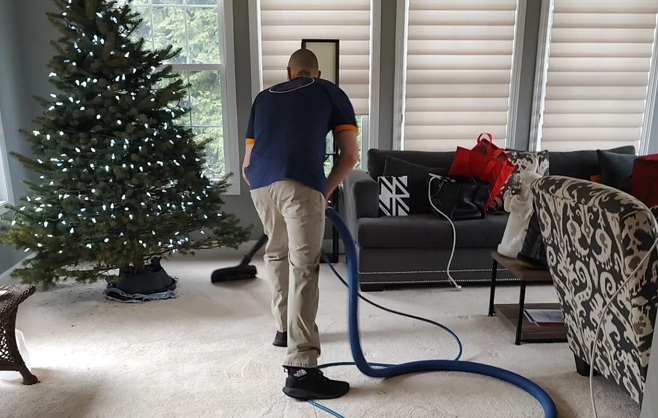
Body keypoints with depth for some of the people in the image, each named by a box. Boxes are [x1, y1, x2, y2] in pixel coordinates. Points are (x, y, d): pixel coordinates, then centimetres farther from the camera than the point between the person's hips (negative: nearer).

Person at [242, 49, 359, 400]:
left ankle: (285, 329, 38)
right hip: (301, 184, -4)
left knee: (276, 253, 25)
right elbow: (349, 155, 13)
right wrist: (326, 192, 23)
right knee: (303, 268, -4)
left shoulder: (265, 96, 30)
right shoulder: (331, 92, 22)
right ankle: (301, 371, -6)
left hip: (259, 184, 4)